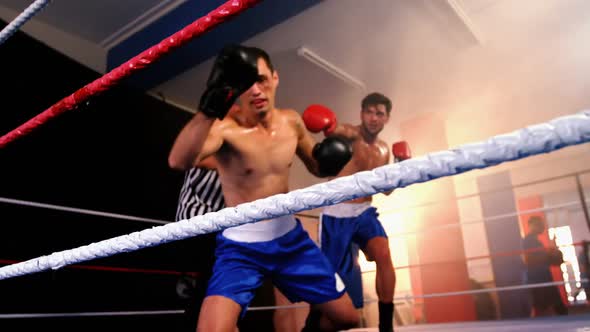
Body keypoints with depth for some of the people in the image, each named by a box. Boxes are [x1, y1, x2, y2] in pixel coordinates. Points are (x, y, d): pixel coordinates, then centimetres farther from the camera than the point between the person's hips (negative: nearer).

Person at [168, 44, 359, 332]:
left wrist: (329, 156, -11)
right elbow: (178, 161, -42)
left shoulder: (291, 122, -3)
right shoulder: (225, 128, -21)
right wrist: (211, 105, -56)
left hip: (290, 237, 5)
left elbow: (317, 167, 13)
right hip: (241, 246, -5)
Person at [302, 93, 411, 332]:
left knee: (384, 255, -17)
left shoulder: (384, 150, 10)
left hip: (364, 212, 5)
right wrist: (327, 126, -59)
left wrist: (401, 165, 5)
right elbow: (335, 130, -36)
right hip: (337, 213, -5)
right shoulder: (351, 134, -10)